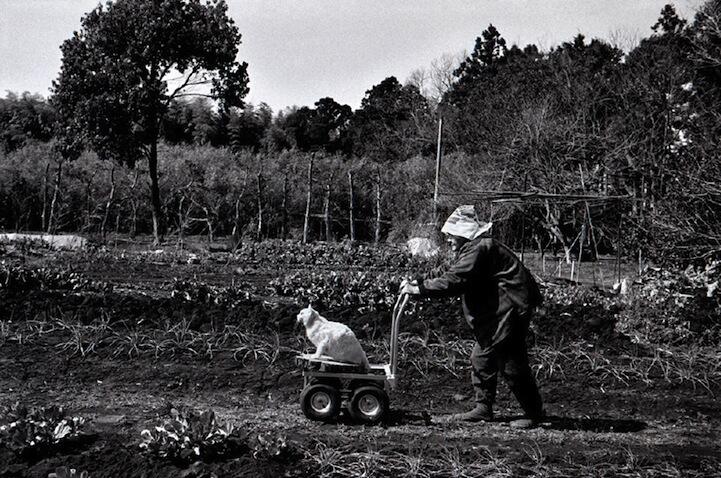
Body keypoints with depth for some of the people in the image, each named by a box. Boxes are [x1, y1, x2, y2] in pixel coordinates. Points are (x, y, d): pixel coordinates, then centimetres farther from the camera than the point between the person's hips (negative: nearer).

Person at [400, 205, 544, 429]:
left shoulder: (478, 250, -18)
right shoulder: (474, 248, 15)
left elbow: (453, 282, -26)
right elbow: (455, 279, 14)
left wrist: (418, 289, -23)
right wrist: (420, 283, 4)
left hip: (510, 311, -11)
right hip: (496, 314, 11)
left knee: (511, 362, -5)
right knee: (481, 358, 12)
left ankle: (534, 413, 9)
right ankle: (483, 409, 20)